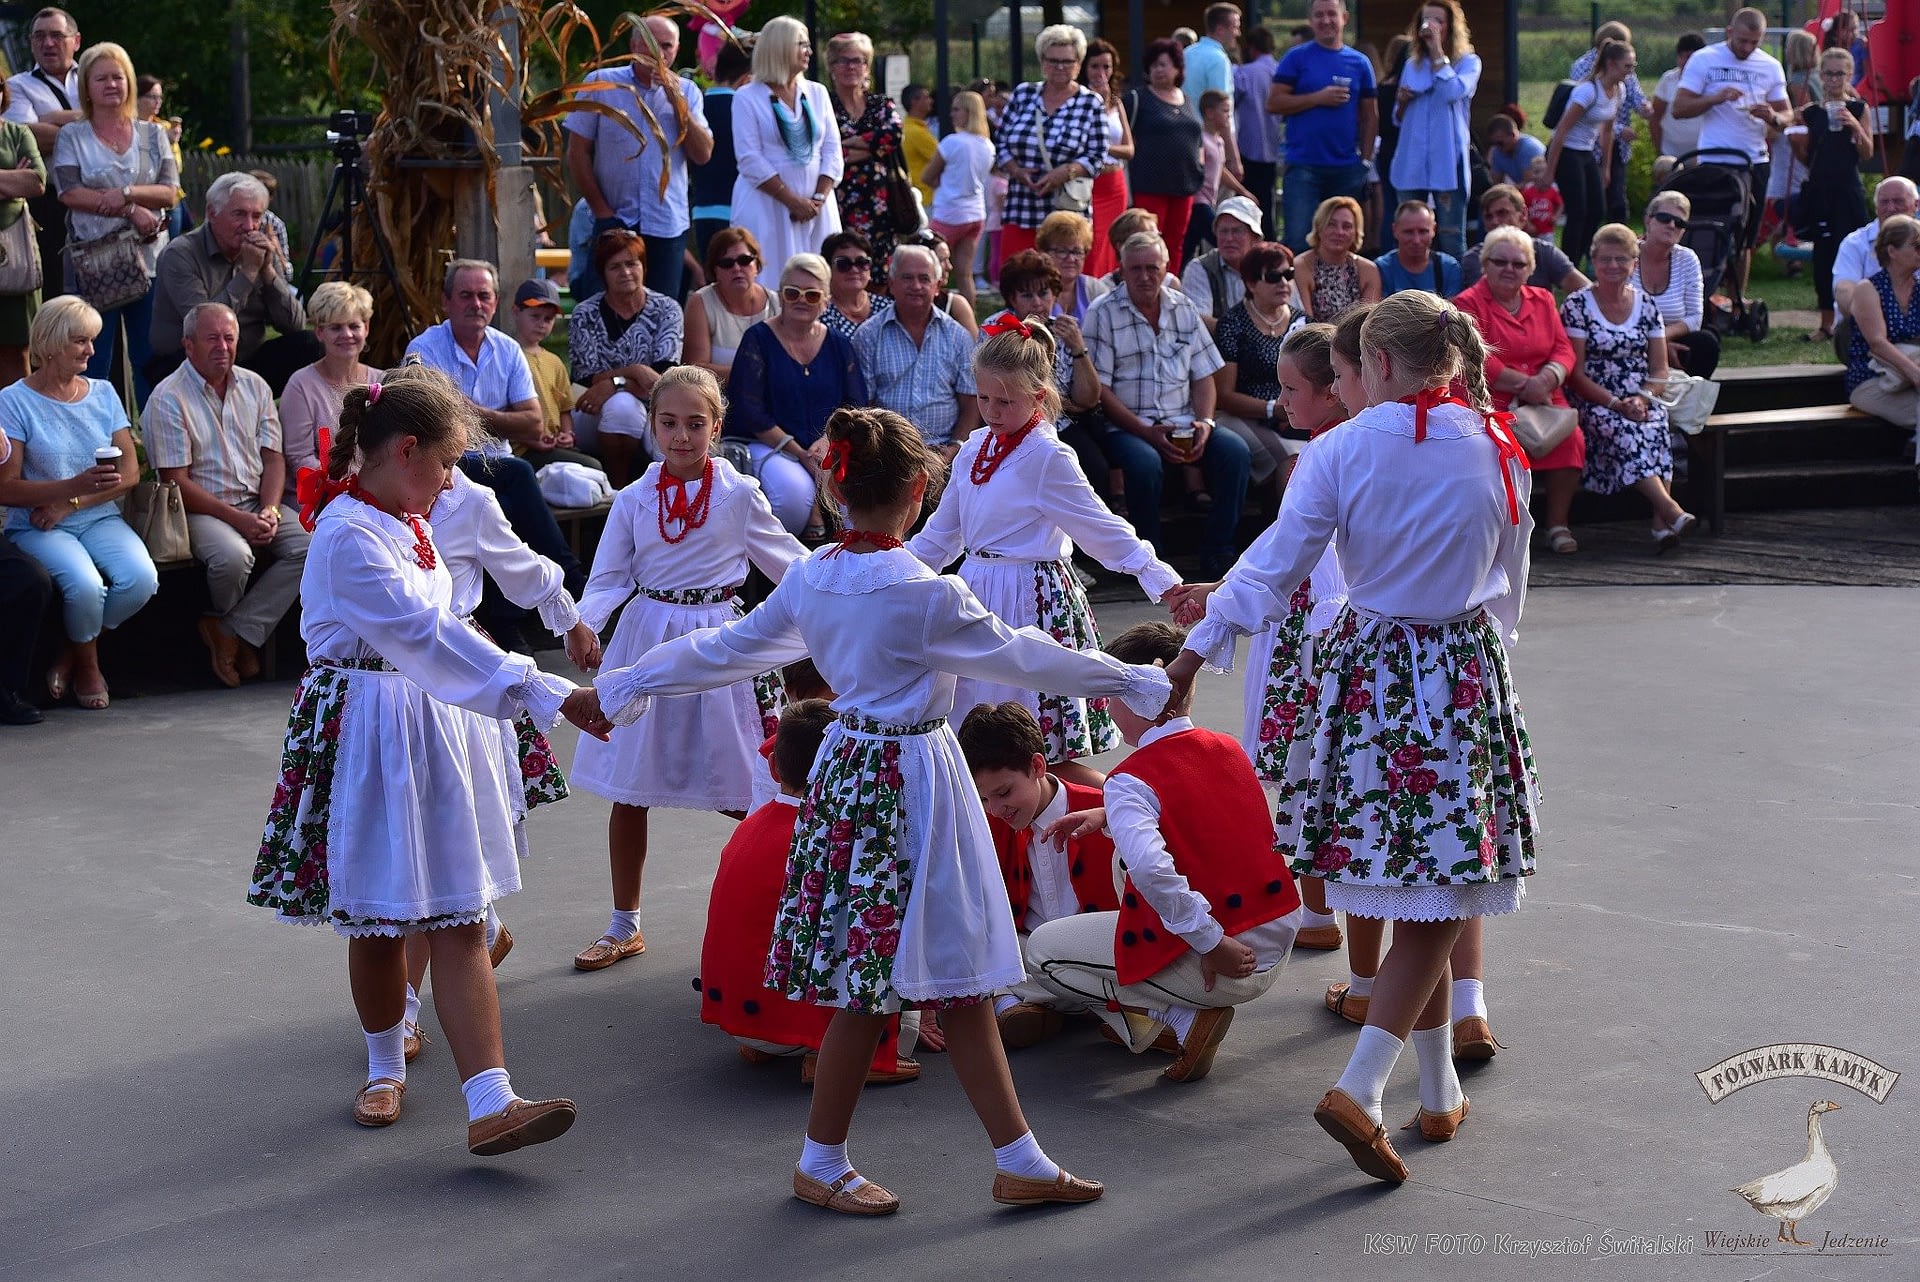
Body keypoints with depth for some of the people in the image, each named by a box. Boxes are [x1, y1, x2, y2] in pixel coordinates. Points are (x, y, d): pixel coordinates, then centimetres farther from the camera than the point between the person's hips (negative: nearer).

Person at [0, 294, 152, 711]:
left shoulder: (103, 393, 11)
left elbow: (130, 472, 4)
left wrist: (71, 503, -10)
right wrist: (76, 484, -25)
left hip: (101, 519, 4)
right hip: (38, 529, -4)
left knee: (142, 579, -26)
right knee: (85, 585, -33)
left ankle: (70, 657, 1)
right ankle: (87, 666, 1)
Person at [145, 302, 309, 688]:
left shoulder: (254, 386, 11)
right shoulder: (168, 399, -6)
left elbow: (273, 458, 10)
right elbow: (177, 482, -12)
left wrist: (269, 511, -9)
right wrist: (239, 520, -19)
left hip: (257, 503, 5)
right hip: (201, 509, -5)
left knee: (310, 547, -21)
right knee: (233, 555, -35)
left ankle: (232, 633, -15)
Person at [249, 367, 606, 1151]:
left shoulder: (405, 521, 10)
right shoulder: (348, 536, -19)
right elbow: (428, 635, -28)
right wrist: (553, 697, -32)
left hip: (433, 726, 8)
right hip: (368, 736, -8)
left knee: (459, 922, -2)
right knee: (379, 923, 8)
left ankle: (490, 1105, -8)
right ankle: (386, 1068, 32)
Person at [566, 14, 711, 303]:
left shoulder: (686, 91, 8)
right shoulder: (601, 84, 1)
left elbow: (703, 155, -1)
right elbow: (577, 153, 1)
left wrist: (677, 102, -9)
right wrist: (602, 211, -3)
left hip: (669, 225, 2)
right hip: (615, 222, -2)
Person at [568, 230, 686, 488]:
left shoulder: (666, 310, 2)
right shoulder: (585, 316, 2)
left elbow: (666, 378, -10)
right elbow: (586, 380, -8)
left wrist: (614, 384, -24)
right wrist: (634, 372, -24)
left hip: (653, 411, 0)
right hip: (596, 421, 0)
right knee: (621, 405, -36)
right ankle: (618, 491, -19)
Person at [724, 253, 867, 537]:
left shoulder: (839, 345, 12)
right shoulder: (758, 340, 0)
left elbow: (857, 407, 6)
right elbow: (748, 412, -8)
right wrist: (801, 454, -15)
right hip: (770, 447, -3)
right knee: (794, 489, -35)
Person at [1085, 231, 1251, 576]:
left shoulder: (1184, 309, 14)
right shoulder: (1103, 314, 0)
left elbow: (1203, 375, 15)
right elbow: (1099, 390, -6)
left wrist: (1205, 422, -5)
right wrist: (1149, 433, -15)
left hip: (1182, 425, 4)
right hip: (1127, 427, -4)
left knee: (1235, 451, -22)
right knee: (1145, 462, -36)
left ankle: (1218, 549, -11)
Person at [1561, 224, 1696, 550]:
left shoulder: (1645, 305, 12)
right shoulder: (1577, 306, 0)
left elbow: (1659, 368, 10)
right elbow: (1575, 373, -5)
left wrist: (1643, 398, -11)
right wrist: (1614, 404, -17)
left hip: (1640, 401, 3)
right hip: (1593, 401, -3)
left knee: (1656, 428, -32)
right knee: (1622, 430, -35)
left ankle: (1661, 524, -42)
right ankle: (1673, 513, -46)